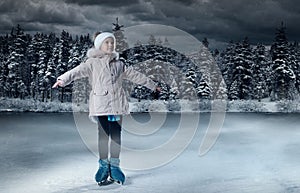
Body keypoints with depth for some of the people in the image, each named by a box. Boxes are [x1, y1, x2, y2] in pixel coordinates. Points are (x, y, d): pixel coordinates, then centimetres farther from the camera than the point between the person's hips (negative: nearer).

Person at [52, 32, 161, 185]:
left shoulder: (119, 64, 19)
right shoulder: (92, 63, 5)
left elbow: (135, 75, 27)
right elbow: (78, 71, -10)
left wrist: (152, 85, 34)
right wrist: (63, 79, -29)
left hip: (117, 104, 4)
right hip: (100, 104, -4)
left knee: (116, 135, 4)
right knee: (103, 135, -4)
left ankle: (114, 165, 14)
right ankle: (104, 165, 9)